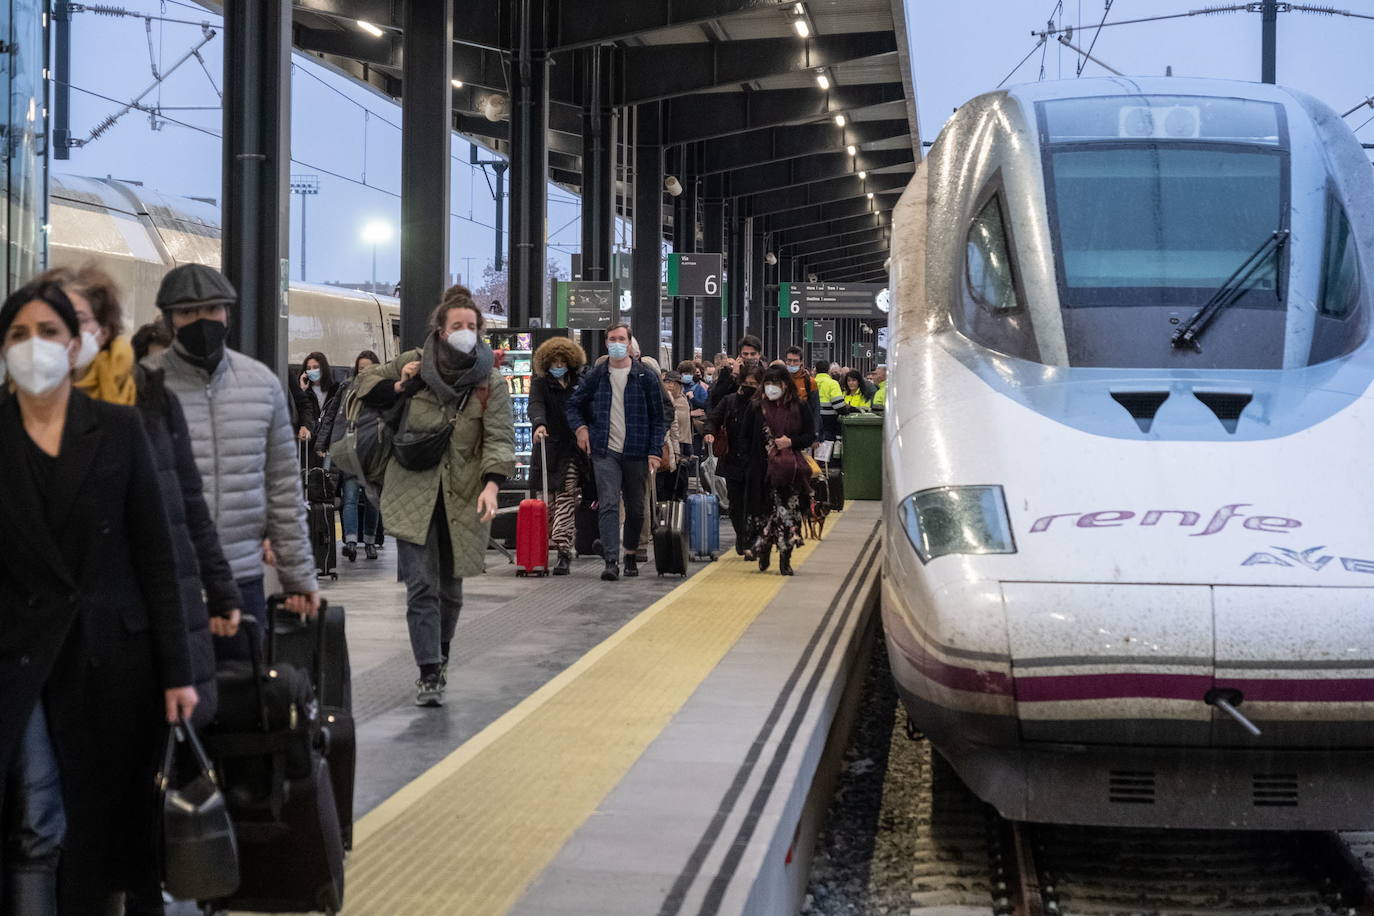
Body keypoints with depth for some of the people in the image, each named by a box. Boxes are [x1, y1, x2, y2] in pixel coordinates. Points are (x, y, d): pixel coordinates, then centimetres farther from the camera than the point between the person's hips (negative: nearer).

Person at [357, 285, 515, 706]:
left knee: (450, 587, 10)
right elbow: (367, 383, 17)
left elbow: (500, 436, -8)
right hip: (412, 493, -1)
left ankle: (439, 659, 33)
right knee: (422, 585, -9)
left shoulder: (490, 381, 0)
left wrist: (491, 485, -23)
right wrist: (398, 388, -4)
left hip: (462, 497, 1)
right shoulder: (413, 363, 3)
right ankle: (429, 674, -7)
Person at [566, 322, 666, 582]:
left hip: (637, 453, 0)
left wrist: (655, 451, -5)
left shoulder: (646, 377, 2)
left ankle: (631, 554, 30)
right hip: (605, 452, 0)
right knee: (608, 505, -12)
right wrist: (580, 426, 1)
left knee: (636, 508, 10)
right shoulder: (596, 376, 7)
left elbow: (658, 418, 3)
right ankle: (611, 561, -18)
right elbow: (574, 404, 20)